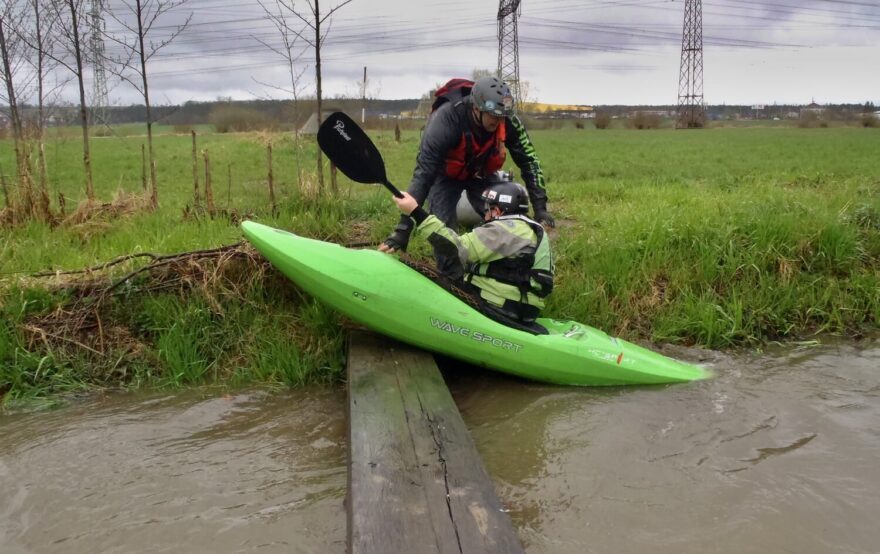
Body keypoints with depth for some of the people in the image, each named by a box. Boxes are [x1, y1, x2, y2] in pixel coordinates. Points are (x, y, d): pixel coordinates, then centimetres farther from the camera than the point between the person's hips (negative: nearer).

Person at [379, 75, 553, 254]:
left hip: (481, 173, 3)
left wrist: (540, 208, -20)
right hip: (446, 175, -3)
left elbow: (529, 161, -15)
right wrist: (403, 229, -44)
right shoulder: (446, 120, -39)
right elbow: (423, 173, -40)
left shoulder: (508, 122, -28)